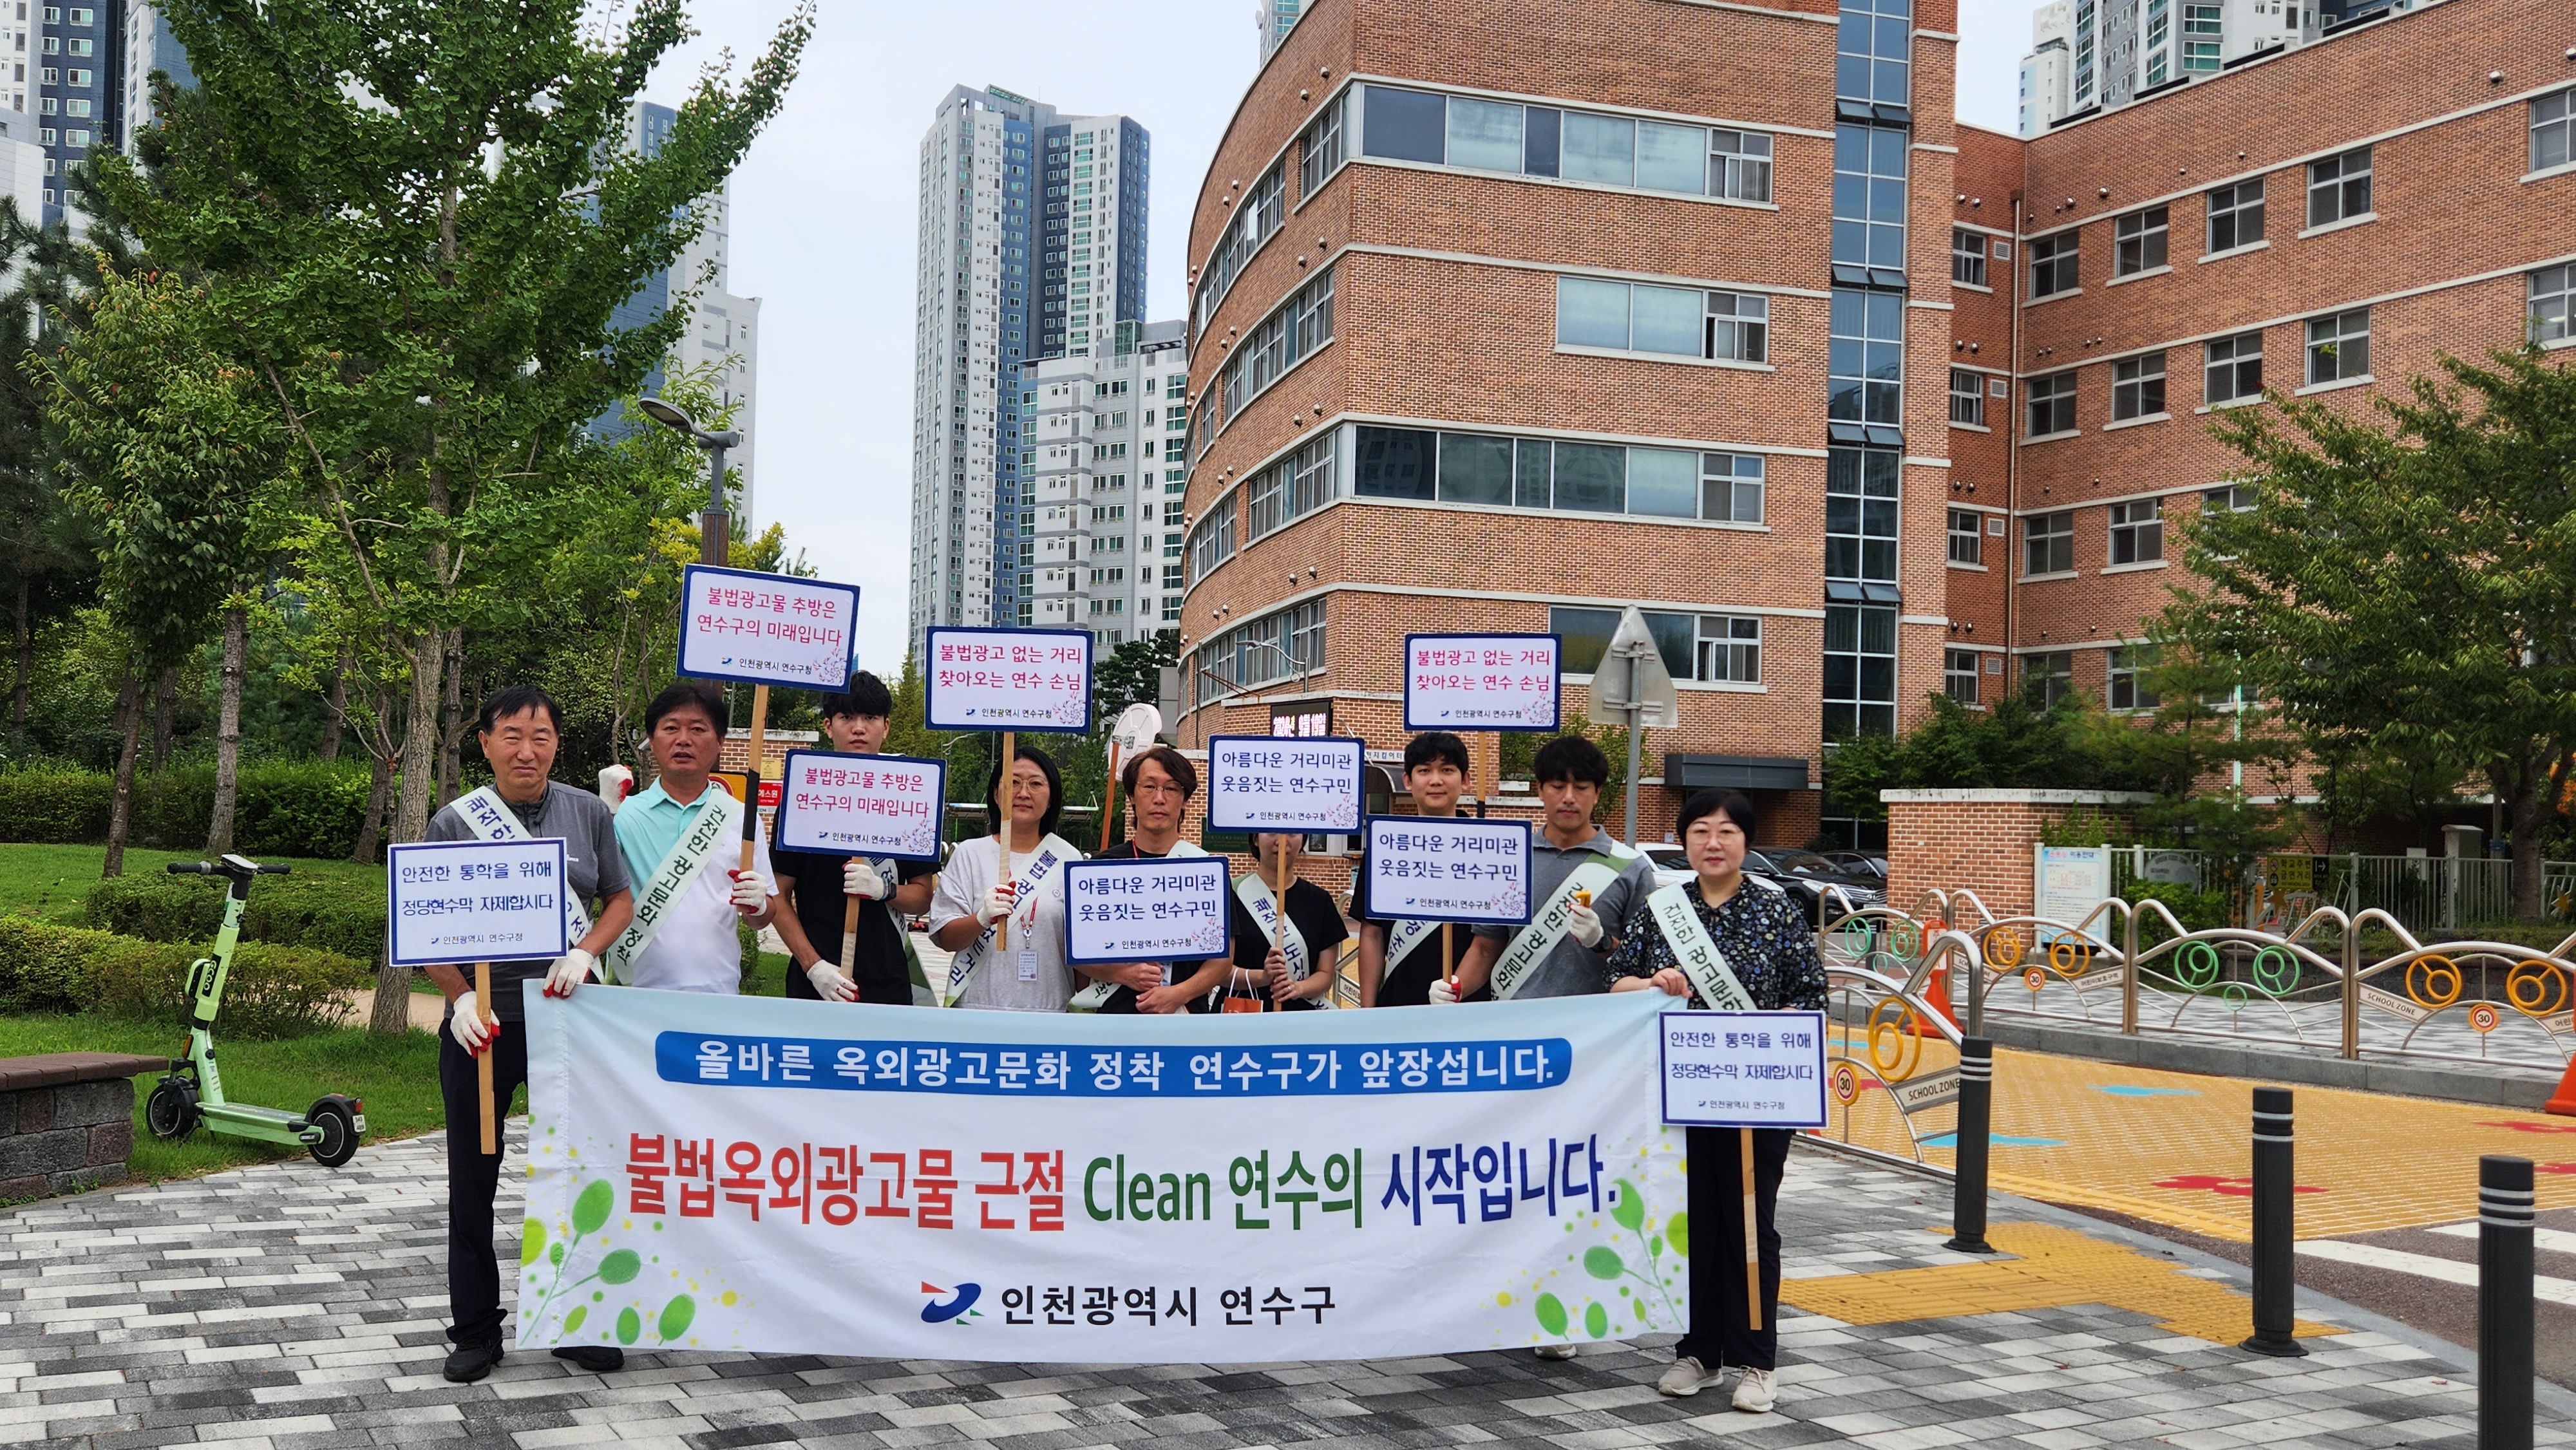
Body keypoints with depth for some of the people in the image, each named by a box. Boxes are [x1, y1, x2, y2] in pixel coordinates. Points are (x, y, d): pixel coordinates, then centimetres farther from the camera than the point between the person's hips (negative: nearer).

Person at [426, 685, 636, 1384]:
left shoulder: (589, 814, 4)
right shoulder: (453, 822, -1)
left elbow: (620, 899, 10)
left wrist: (585, 951, -9)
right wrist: (461, 998, -14)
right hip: (483, 1025, -1)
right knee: (473, 1176, 8)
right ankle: (476, 1328, 21)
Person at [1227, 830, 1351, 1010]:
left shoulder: (1319, 900, 9)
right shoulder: (1234, 895, 1)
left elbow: (1326, 974, 6)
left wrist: (1298, 988, -13)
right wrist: (1261, 977, -20)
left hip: (1301, 1017, 2)